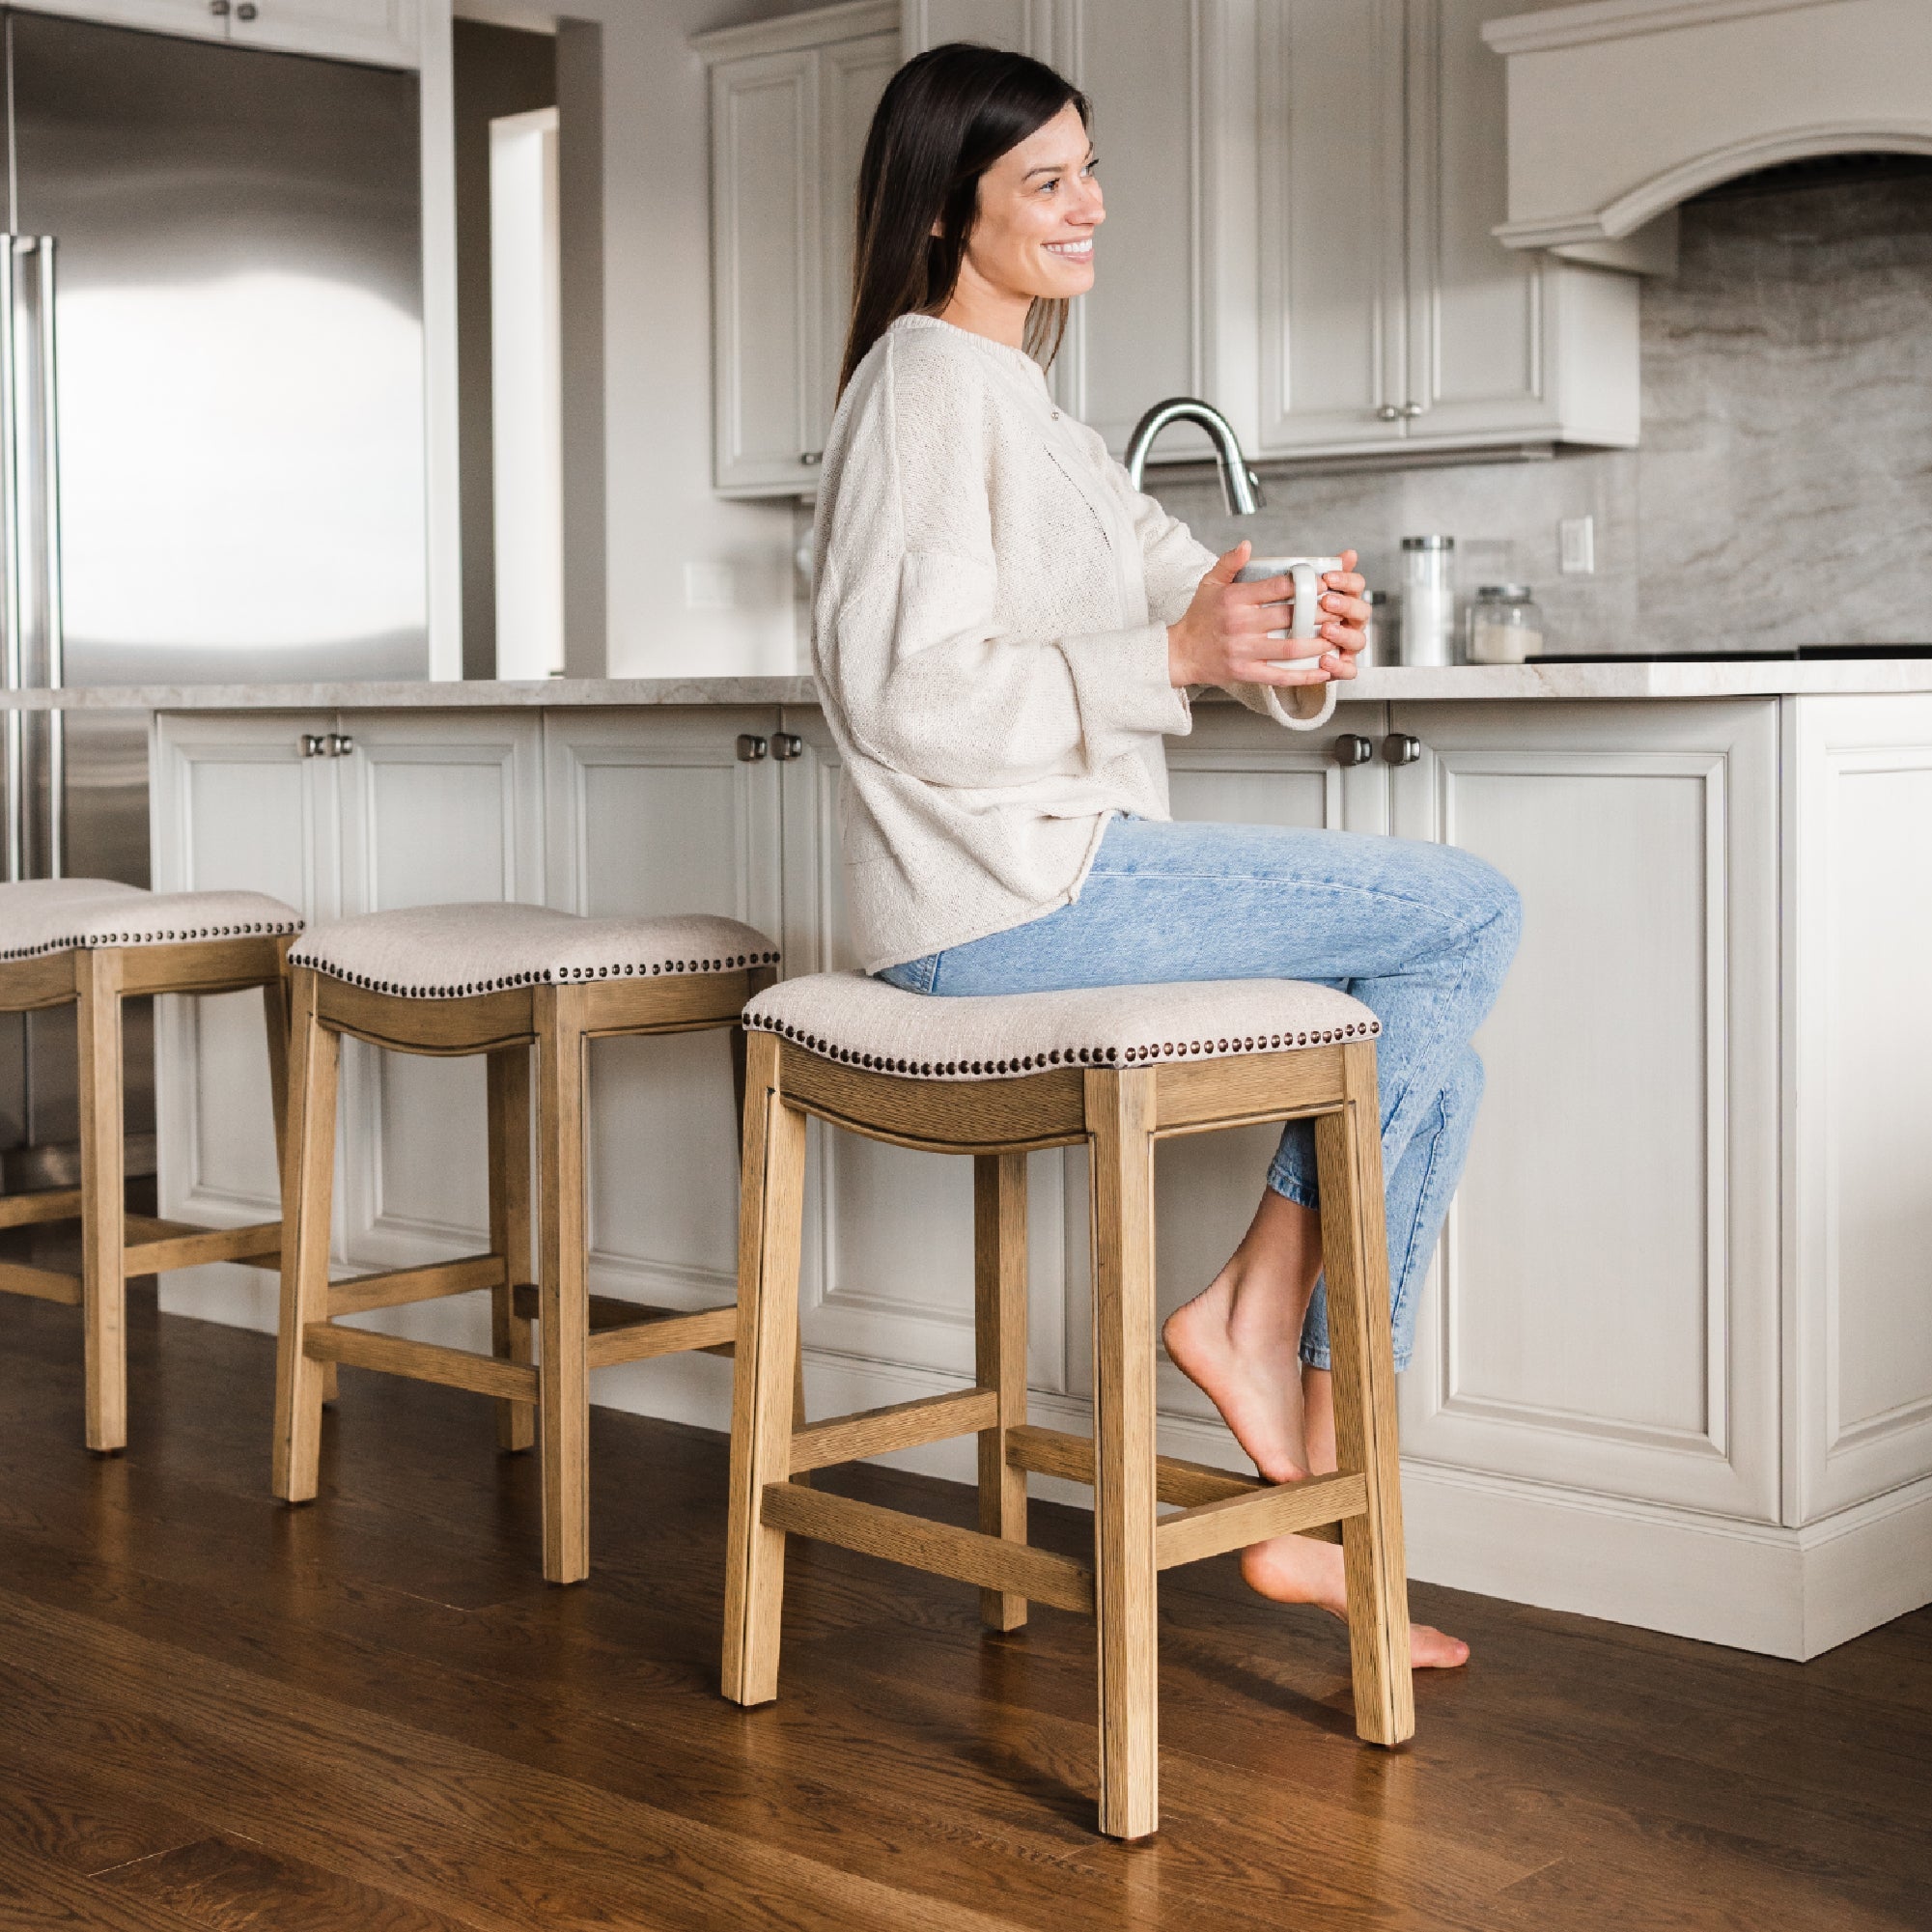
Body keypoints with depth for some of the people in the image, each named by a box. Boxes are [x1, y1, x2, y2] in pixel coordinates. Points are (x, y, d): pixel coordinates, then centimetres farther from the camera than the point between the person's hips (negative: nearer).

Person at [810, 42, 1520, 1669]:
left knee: (1428, 1060, 7)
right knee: (1472, 913, -7)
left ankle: (1313, 1512, 2)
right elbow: (910, 689, -19)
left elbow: (1186, 588, 14)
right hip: (1012, 898, -10)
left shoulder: (1024, 404, 24)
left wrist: (1307, 638, -8)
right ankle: (1256, 1304, 1)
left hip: (1064, 877, 10)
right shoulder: (931, 383, -8)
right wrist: (1173, 660, -22)